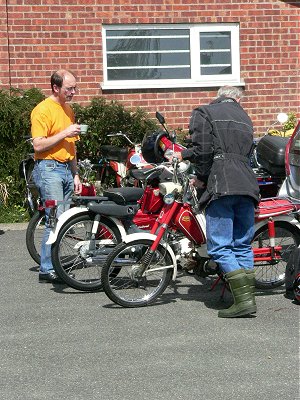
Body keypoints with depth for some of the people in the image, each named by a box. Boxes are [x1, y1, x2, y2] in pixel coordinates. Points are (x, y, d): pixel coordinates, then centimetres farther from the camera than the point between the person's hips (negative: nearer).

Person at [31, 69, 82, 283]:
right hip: (49, 169, -8)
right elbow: (39, 145, -16)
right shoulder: (43, 110, -9)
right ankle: (47, 269, -9)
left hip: (66, 169, 8)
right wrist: (64, 133, -17)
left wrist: (75, 175, 20)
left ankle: (55, 264, 9)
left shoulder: (68, 109, 18)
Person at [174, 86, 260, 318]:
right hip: (248, 185, 6)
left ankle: (244, 299, -16)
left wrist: (202, 177, 13)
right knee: (243, 245, 12)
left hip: (220, 185, -6)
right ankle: (248, 297, 9)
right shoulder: (244, 117, 26)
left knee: (220, 248, -6)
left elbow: (202, 150, -6)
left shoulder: (204, 113, 7)